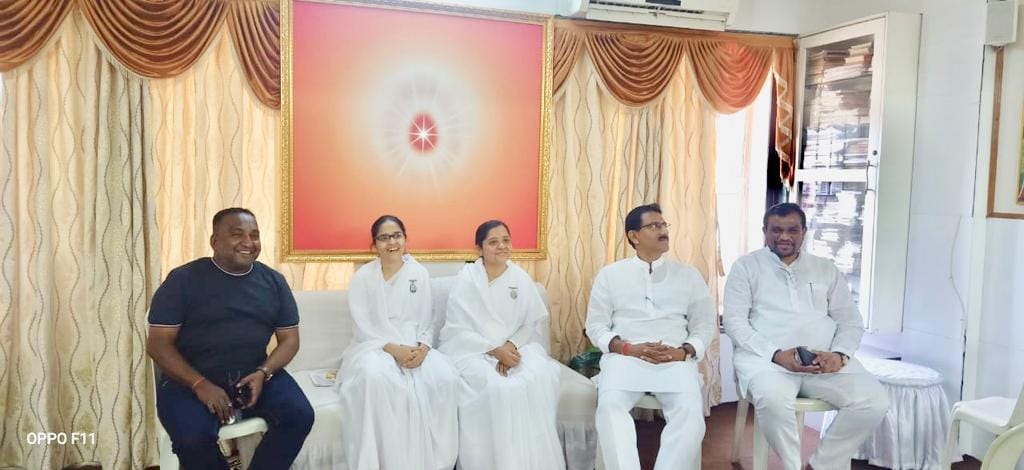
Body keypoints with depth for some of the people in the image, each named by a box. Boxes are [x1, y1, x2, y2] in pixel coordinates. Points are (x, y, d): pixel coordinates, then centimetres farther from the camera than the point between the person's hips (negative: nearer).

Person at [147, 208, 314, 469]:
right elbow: (158, 344, -7)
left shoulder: (274, 281, 5)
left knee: (299, 415, -20)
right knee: (193, 437, -30)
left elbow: (289, 339, 6)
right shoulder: (183, 280, -5)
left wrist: (263, 373, -14)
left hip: (254, 375, 3)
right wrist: (200, 384, -20)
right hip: (189, 379, -3)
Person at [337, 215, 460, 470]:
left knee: (445, 376, -28)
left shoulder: (420, 273, 7)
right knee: (375, 377, -38)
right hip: (374, 345, -2)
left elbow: (428, 320, 7)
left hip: (414, 346, 2)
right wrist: (393, 348, -21)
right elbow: (364, 327, -6)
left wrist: (423, 346, -14)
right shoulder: (362, 277, 0)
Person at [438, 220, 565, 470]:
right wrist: (494, 349, -19)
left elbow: (533, 323, 6)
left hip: (515, 348, 3)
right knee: (497, 387, -34)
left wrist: (511, 345, -14)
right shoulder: (466, 278, -3)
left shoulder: (520, 277, 7)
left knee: (541, 378, -28)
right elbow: (459, 330, -7)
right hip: (472, 350, -3)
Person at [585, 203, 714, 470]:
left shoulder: (689, 275, 16)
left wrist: (683, 352, -8)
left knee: (690, 412, -28)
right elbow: (595, 326, 8)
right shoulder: (609, 274, 12)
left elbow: (705, 326, 13)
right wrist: (627, 348, -10)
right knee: (610, 406, -31)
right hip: (625, 356, -1)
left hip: (675, 359, 1)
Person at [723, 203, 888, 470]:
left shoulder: (827, 270, 18)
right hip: (765, 357, -4)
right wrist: (775, 354, -16)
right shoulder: (746, 266, 7)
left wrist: (839, 354, -7)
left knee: (875, 400, -20)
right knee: (773, 398, -36)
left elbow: (851, 322, 15)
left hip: (824, 360, 4)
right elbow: (734, 321, -2)